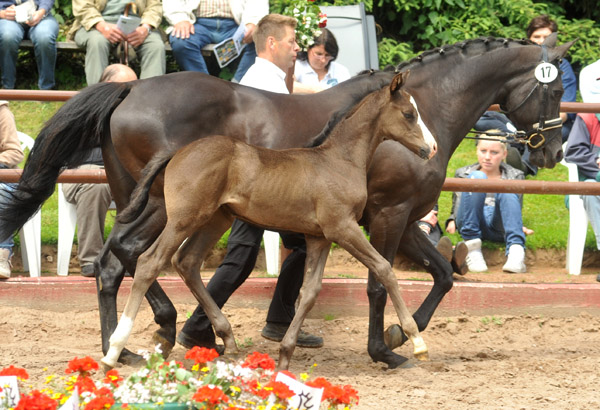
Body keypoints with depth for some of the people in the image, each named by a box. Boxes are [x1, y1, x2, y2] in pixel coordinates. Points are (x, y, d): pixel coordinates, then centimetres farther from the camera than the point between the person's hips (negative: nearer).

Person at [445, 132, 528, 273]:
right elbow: (456, 208, 21)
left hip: (499, 227, 0)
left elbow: (516, 210, 16)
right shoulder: (463, 174, 25)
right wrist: (452, 222, 0)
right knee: (477, 177, -24)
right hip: (472, 223, 0)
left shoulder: (515, 176, 24)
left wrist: (519, 228, -4)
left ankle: (516, 251, -50)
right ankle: (472, 247, -35)